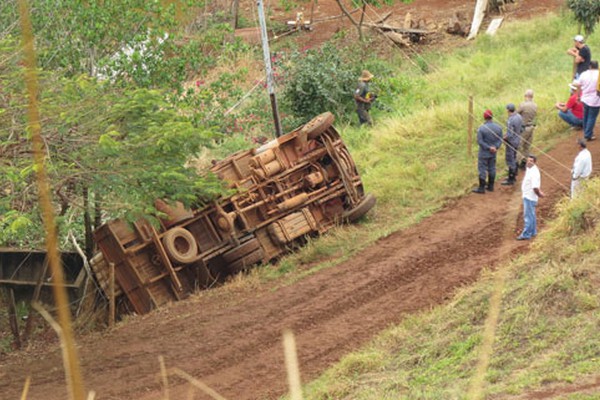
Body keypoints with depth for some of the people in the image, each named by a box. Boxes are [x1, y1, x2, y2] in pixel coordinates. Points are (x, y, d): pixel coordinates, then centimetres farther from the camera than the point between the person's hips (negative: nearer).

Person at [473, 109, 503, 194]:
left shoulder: (481, 128, -19)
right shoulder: (498, 127, -3)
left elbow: (480, 141, -19)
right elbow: (500, 140, -1)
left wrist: (489, 148, -14)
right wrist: (496, 147, -12)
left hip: (484, 153, -5)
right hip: (493, 154, 5)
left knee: (482, 170, 3)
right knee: (492, 168, 16)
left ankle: (481, 188, 7)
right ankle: (490, 186, 25)